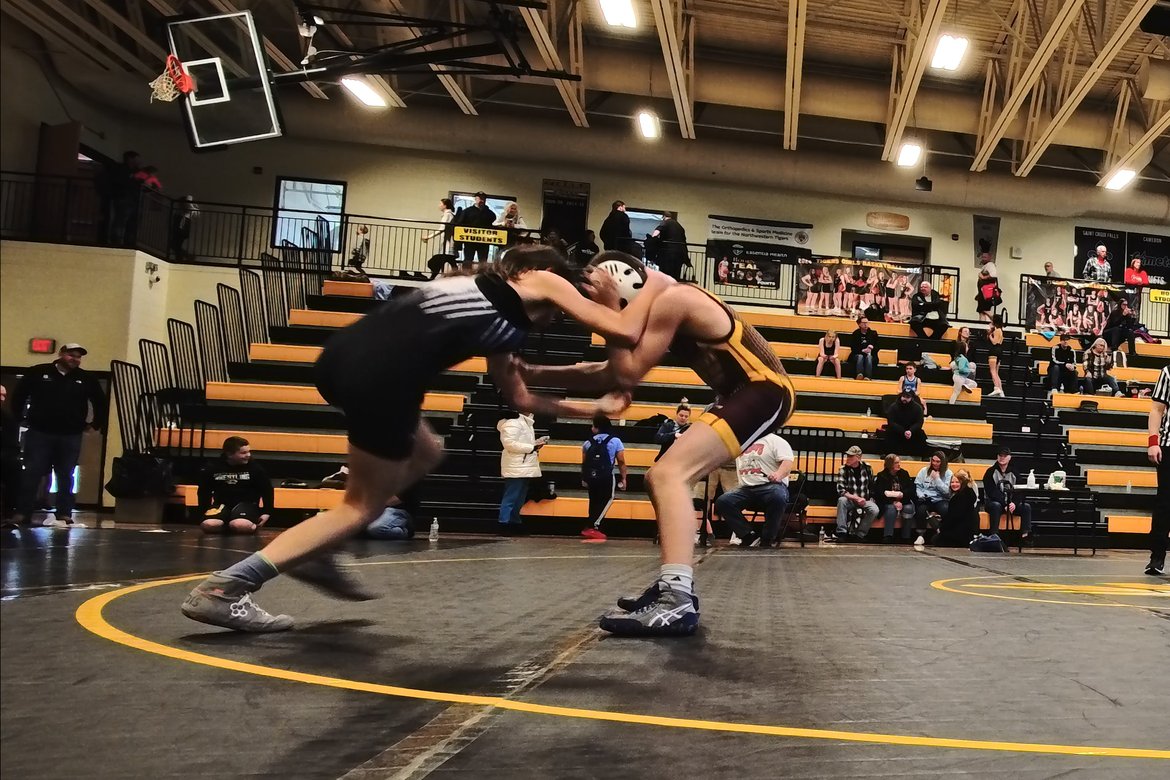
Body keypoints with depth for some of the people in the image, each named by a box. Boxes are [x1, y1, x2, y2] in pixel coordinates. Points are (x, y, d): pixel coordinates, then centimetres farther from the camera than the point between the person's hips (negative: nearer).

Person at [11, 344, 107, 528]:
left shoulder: (86, 379, 5)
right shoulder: (38, 372, 1)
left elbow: (100, 401, 16)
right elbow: (18, 394, 9)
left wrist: (96, 424, 13)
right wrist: (18, 418, 7)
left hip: (70, 436, 1)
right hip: (39, 433, -1)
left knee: (66, 477, 4)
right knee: (32, 474, -2)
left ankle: (64, 516, 6)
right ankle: (22, 514, 2)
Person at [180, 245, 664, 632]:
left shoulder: (496, 316, 34)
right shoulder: (542, 281, 15)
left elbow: (518, 398, 38)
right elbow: (625, 333, 10)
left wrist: (594, 408, 43)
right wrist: (652, 287, 28)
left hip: (347, 355, 9)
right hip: (380, 374, -9)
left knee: (424, 455, 29)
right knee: (365, 504, 10)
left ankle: (312, 555, 25)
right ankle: (224, 588, 6)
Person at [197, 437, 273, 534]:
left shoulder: (254, 468, -6)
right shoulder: (212, 468, -3)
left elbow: (267, 490, 3)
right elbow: (204, 492, 10)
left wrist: (267, 513, -2)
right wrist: (204, 512, 6)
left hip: (247, 503, -2)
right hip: (222, 503, 2)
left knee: (240, 526, -34)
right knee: (208, 525, -28)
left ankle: (251, 526, 0)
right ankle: (229, 526, 2)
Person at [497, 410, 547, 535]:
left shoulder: (524, 422, 18)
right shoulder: (512, 423, -15)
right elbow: (509, 443, -24)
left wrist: (537, 442, 7)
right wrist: (532, 447, -22)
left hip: (523, 467, 10)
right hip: (516, 468, -10)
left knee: (519, 498, 14)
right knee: (511, 498, -6)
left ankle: (515, 523, 21)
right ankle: (504, 524, -2)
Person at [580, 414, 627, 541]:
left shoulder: (588, 442, 9)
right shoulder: (615, 441, 1)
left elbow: (584, 463, 12)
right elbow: (621, 462, -2)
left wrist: (584, 479, 23)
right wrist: (624, 478, 5)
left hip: (591, 477, 4)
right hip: (606, 478, -4)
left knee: (594, 501, 18)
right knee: (607, 500, 10)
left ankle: (592, 527, 24)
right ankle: (593, 527, 3)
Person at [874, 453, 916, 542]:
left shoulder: (904, 474, 8)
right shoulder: (882, 476, 0)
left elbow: (911, 490, 2)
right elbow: (879, 494, -8)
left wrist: (902, 494, -19)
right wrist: (894, 502, -18)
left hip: (903, 501, 2)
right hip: (888, 503, -2)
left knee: (909, 508, -30)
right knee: (891, 508, -35)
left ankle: (906, 537, -26)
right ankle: (887, 537, -39)